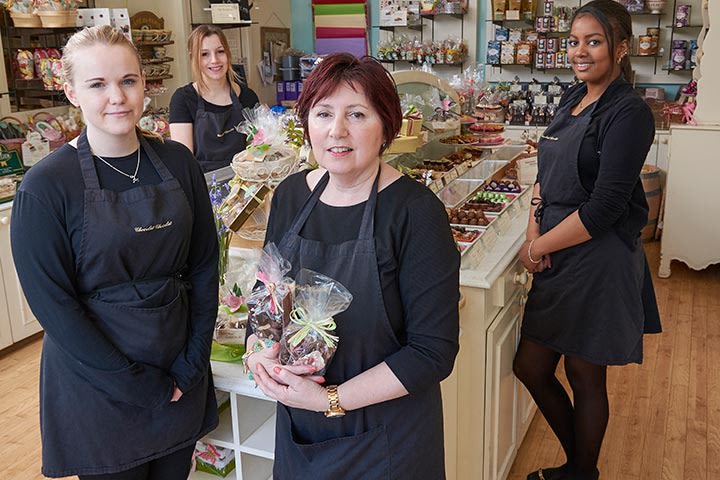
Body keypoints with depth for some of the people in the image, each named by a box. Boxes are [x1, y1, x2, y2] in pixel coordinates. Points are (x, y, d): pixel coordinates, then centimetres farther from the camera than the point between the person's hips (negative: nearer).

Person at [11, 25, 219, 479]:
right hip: (97, 387, -3)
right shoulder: (45, 186, -14)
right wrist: (140, 386, -15)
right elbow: (52, 303, -14)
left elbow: (204, 264, 1)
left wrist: (193, 361, -5)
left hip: (181, 374, 4)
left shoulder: (177, 162, -3)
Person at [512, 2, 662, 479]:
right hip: (558, 259, 8)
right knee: (531, 367, 14)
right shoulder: (574, 98, 11)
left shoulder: (629, 113, -14)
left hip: (598, 264, -8)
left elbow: (604, 207, -20)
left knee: (585, 376, 8)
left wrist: (539, 247, -12)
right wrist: (533, 234, -2)